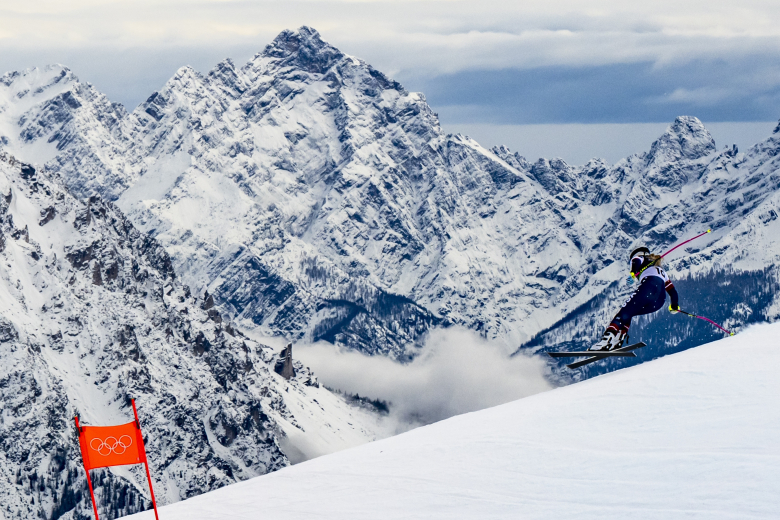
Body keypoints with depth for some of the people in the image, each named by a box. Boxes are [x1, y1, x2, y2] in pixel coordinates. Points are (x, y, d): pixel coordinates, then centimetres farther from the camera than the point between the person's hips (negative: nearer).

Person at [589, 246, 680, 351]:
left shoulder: (640, 258, 25)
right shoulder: (661, 270, 42)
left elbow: (636, 261, -1)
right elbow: (672, 291, 41)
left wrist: (633, 273, -20)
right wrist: (675, 306, 56)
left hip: (650, 285, -6)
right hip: (660, 300, 6)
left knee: (624, 313, -12)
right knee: (627, 314, 16)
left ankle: (607, 340, -34)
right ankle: (617, 342, -4)